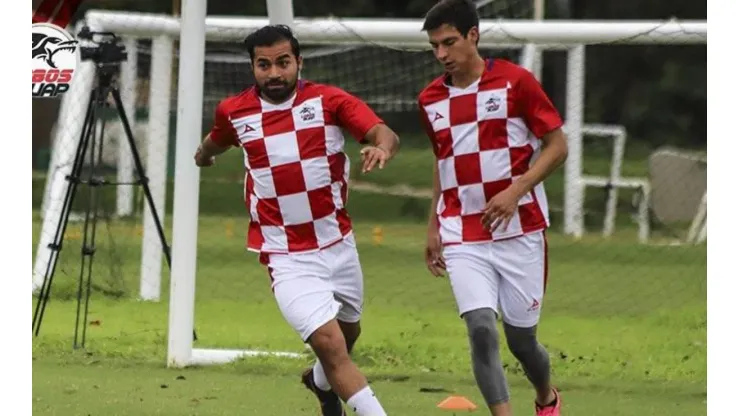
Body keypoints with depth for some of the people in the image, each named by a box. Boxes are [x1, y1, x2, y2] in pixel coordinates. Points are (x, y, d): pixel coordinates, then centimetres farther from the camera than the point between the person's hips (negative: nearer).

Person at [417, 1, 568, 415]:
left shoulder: (516, 82, -6)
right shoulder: (431, 100, 8)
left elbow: (557, 146, -5)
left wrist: (516, 190, -17)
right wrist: (434, 226, 18)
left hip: (520, 233, -3)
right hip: (462, 239, 3)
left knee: (520, 337, 7)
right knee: (481, 329, -17)